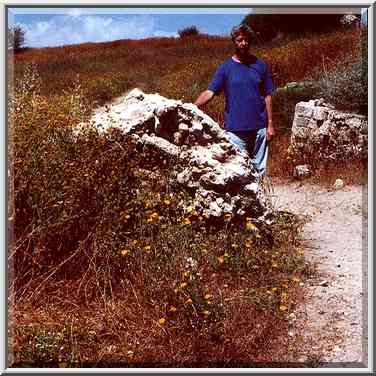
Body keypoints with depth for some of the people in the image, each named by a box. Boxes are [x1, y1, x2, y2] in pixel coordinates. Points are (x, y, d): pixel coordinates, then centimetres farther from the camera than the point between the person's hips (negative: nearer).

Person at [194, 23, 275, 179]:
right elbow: (209, 92, -6)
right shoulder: (226, 67, 2)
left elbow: (267, 96, 8)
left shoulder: (260, 65, 6)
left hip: (259, 128, 2)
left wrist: (270, 124, 3)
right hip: (235, 130, -1)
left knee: (259, 169, 9)